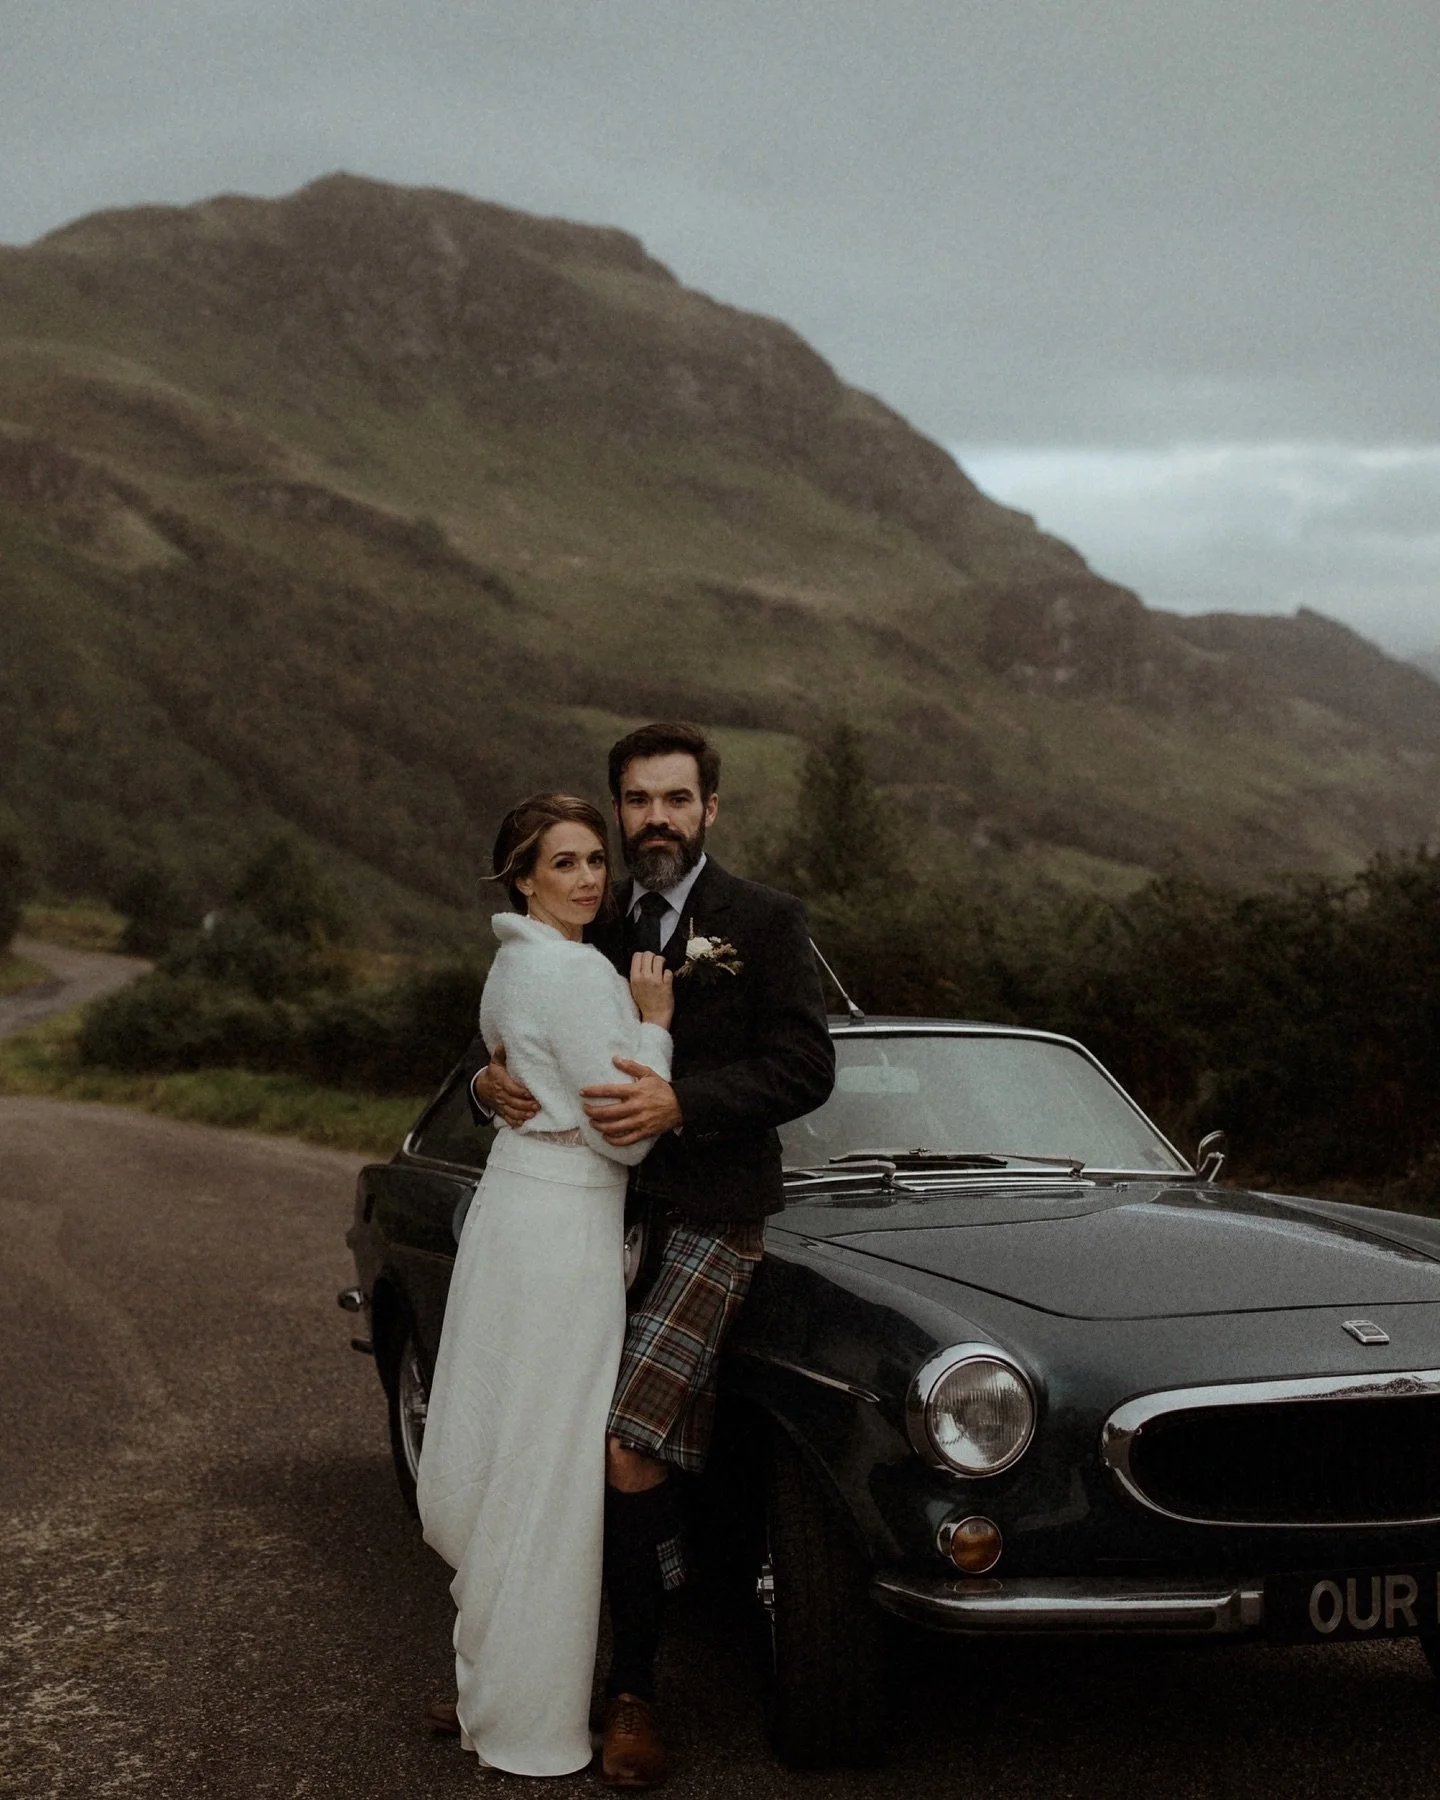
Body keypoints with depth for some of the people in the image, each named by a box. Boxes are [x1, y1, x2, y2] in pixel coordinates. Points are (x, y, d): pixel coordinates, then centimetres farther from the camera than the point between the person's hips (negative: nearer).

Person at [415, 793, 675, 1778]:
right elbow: (626, 1134, -17)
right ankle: (530, 1721, 7)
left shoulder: (514, 964, 13)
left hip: (512, 1206, 10)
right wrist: (654, 1023, -10)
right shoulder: (578, 973, -16)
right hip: (564, 1228, -10)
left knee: (508, 1456, 17)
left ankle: (489, 1676, 30)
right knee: (550, 1473, -2)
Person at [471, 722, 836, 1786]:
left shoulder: (765, 922, 1)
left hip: (710, 1217, -5)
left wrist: (681, 1103, -22)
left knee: (626, 1451, -16)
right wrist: (490, 1077, -11)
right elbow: (506, 1031, 14)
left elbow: (805, 1071, -8)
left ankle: (632, 1689, 1)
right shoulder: (591, 924, 15)